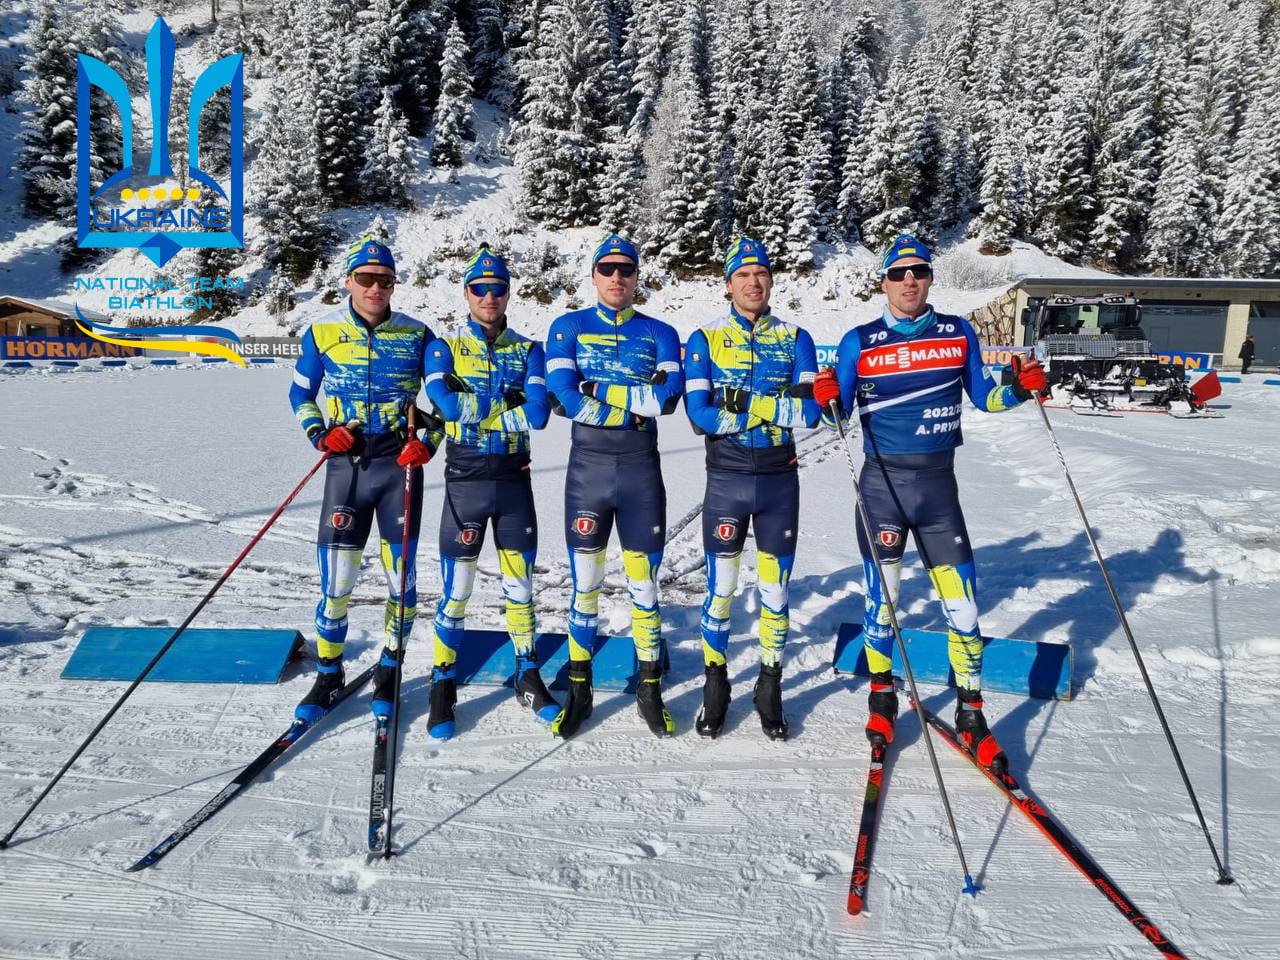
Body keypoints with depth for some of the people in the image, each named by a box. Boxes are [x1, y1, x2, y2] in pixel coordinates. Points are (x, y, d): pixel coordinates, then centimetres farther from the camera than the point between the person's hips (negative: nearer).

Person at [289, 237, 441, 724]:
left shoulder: (416, 334, 0)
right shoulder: (322, 332, 2)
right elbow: (300, 394, 13)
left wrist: (428, 441, -7)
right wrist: (320, 433, -5)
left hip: (400, 463, 0)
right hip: (347, 464, 0)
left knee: (402, 576, 4)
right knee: (335, 576, -1)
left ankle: (389, 671, 24)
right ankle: (329, 674, 19)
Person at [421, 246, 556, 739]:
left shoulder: (528, 350, 6)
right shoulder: (443, 347, 2)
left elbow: (537, 415, -10)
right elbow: (448, 405, -16)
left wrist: (474, 404, -10)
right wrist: (508, 401, -8)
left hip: (514, 478, 2)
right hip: (465, 479, -2)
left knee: (520, 583, 10)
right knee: (456, 586, 1)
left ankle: (528, 676, 25)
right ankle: (444, 685, 16)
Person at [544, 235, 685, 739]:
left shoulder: (659, 333, 7)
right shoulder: (569, 328, 6)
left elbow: (669, 396, -11)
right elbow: (563, 397, -10)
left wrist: (600, 391, -13)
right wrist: (636, 407, -10)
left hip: (641, 469, 1)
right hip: (588, 466, 0)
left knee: (644, 582, 7)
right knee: (585, 582, 7)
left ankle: (650, 687, 22)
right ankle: (579, 687, 22)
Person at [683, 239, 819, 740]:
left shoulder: (794, 339, 4)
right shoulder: (705, 340, 0)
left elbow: (809, 413, -9)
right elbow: (702, 416, -13)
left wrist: (745, 403, -22)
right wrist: (781, 405, -16)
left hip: (780, 479, 1)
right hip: (726, 478, -1)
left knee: (775, 590, 9)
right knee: (720, 587, 6)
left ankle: (770, 686, 26)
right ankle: (715, 683, 25)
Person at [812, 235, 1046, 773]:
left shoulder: (958, 334, 5)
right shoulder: (859, 342, -1)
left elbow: (983, 397, 12)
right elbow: (843, 412, 3)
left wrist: (1019, 390, -7)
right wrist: (826, 402, -18)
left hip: (938, 485, 2)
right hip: (882, 483, -1)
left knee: (963, 605, 1)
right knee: (882, 599, 6)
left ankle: (970, 713, 18)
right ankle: (882, 698, 27)